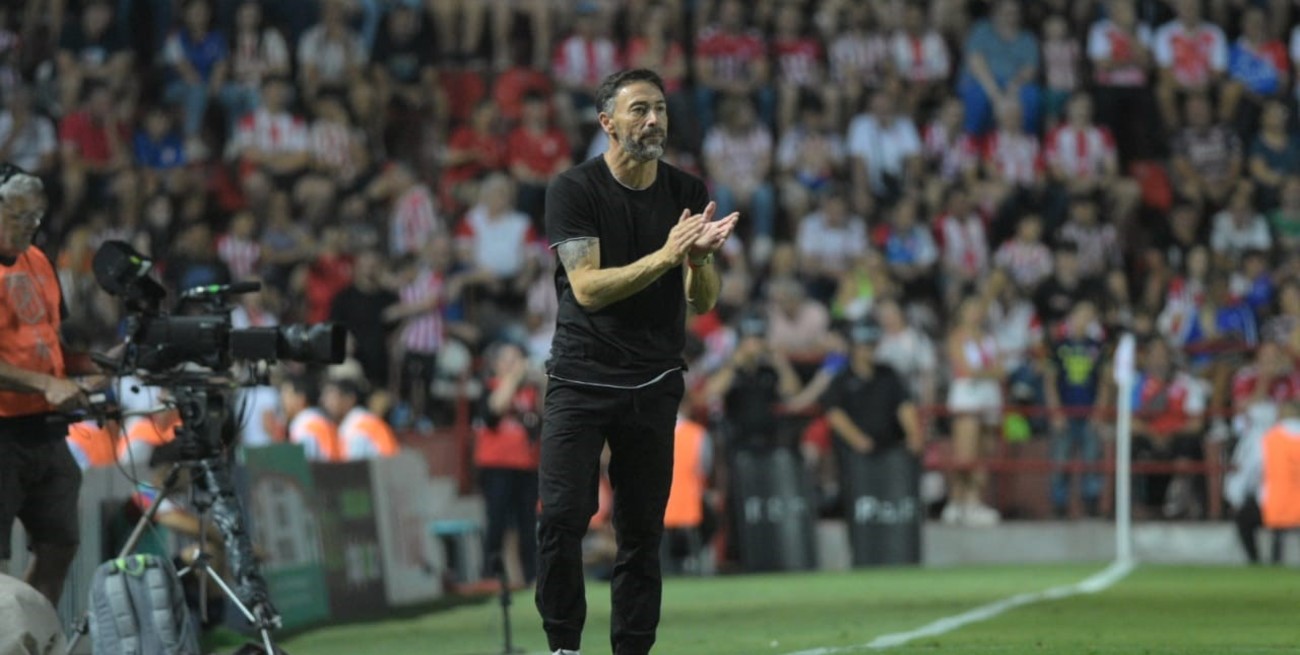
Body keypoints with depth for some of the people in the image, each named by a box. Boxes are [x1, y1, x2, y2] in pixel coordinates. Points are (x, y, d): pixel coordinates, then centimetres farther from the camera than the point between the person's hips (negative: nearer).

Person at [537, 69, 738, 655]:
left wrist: (699, 259, -20)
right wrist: (666, 256, -26)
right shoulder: (574, 190, -7)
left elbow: (702, 303, 2)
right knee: (563, 517, -13)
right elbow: (588, 288, -16)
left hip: (653, 384, 3)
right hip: (580, 380, -3)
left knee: (642, 530, 2)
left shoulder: (687, 194, 4)